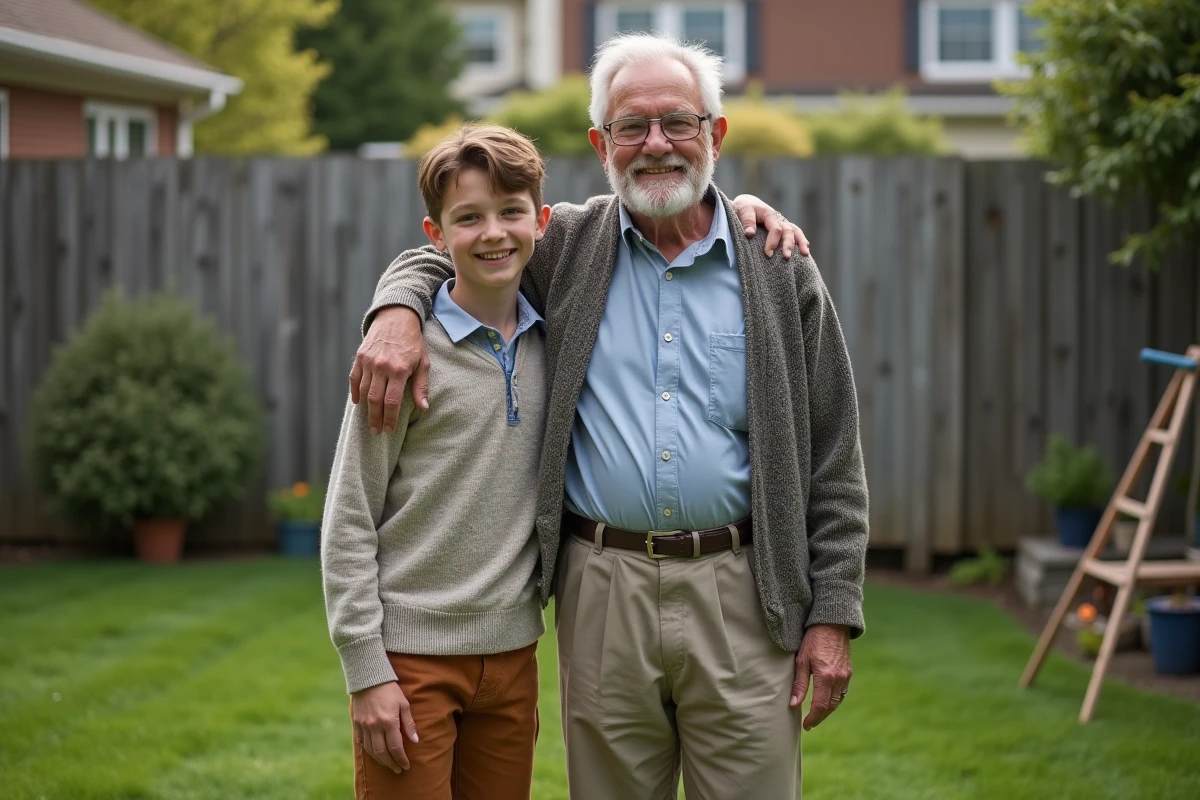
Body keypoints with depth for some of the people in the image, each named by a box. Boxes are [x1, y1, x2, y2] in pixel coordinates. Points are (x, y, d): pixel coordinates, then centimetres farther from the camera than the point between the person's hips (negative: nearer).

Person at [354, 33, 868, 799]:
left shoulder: (781, 271, 4)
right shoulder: (567, 245, 7)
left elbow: (832, 459, 4)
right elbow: (444, 253, 22)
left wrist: (834, 616, -2)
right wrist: (398, 309, -4)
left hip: (741, 593, -1)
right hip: (603, 592, 1)